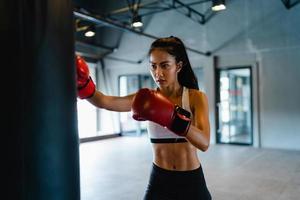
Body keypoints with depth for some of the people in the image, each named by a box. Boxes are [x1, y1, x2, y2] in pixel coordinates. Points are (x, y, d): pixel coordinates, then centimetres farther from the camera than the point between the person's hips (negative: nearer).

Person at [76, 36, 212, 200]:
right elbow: (103, 102, -21)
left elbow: (204, 143, -25)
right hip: (159, 180, 2)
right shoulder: (148, 99, -6)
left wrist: (173, 118, -39)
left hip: (191, 182, -1)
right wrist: (82, 82, -39)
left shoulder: (196, 97, -10)